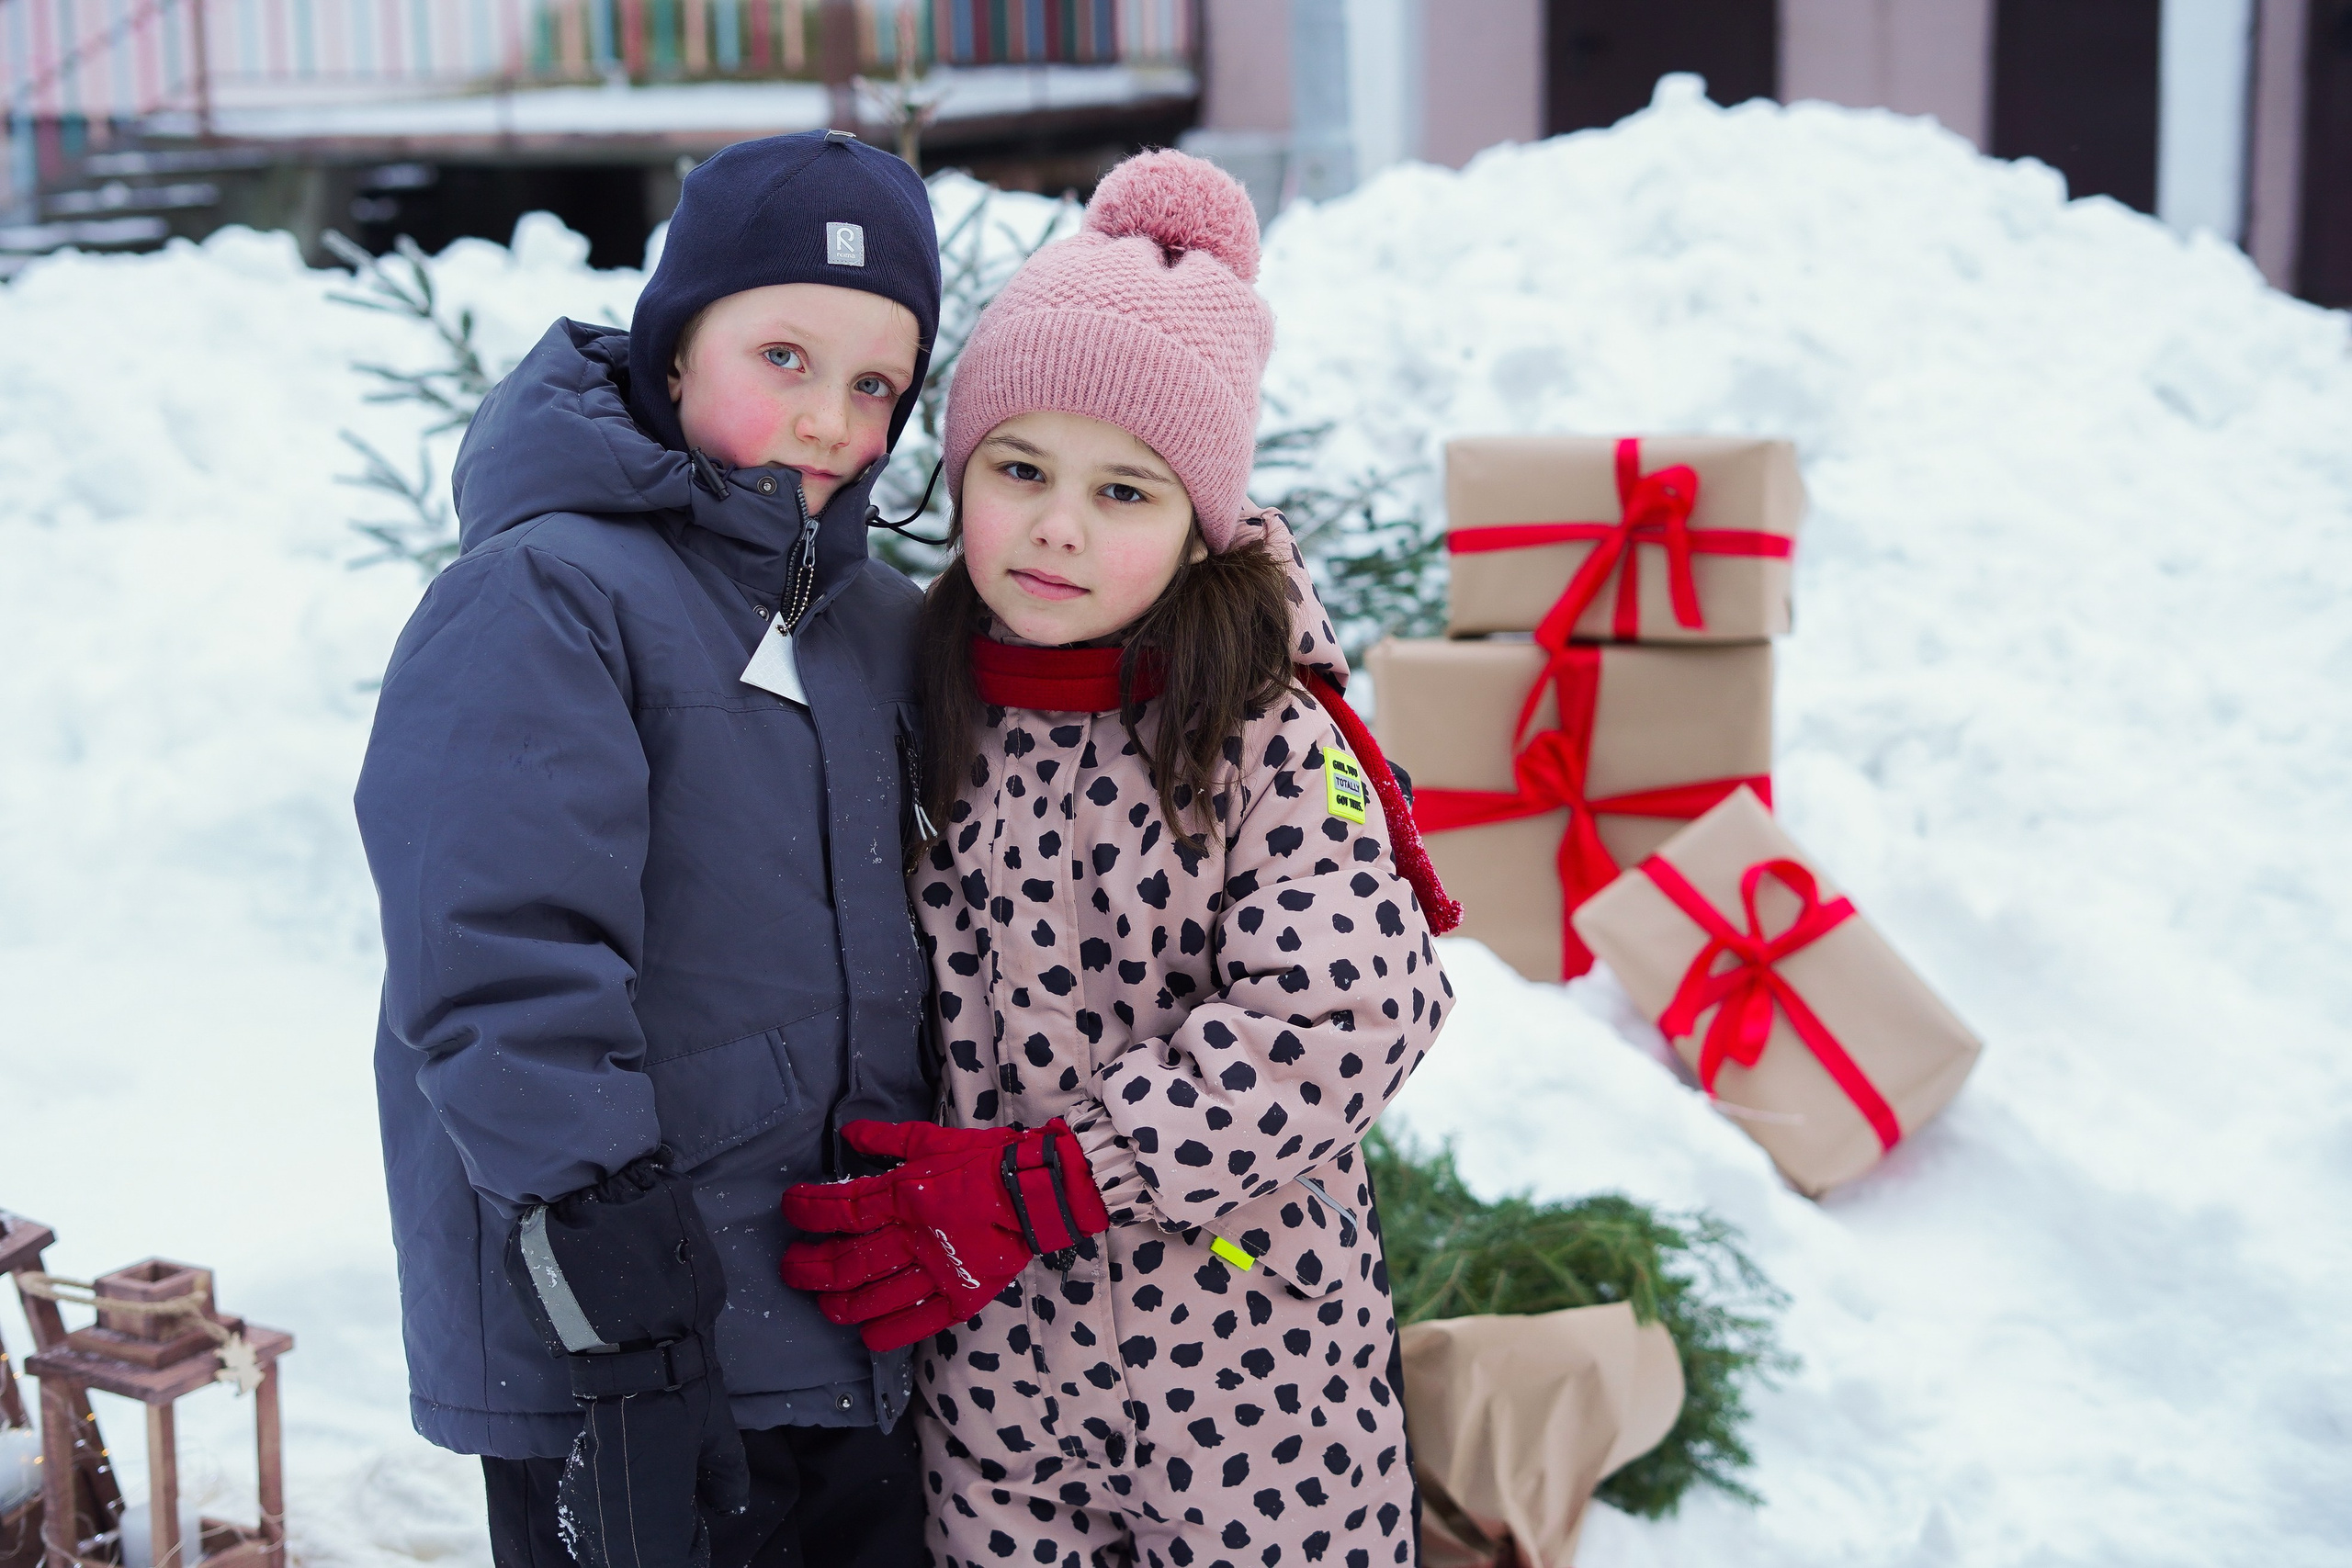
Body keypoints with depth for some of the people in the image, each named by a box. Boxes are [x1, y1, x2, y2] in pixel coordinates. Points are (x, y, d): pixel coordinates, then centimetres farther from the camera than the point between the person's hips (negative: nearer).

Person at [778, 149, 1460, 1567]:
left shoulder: (1264, 737, -12)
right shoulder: (925, 717, 0)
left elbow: (1339, 1022, -22)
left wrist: (1032, 1185, -23)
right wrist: (881, 1214, -4)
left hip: (1245, 1355, -3)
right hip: (989, 1358, 4)